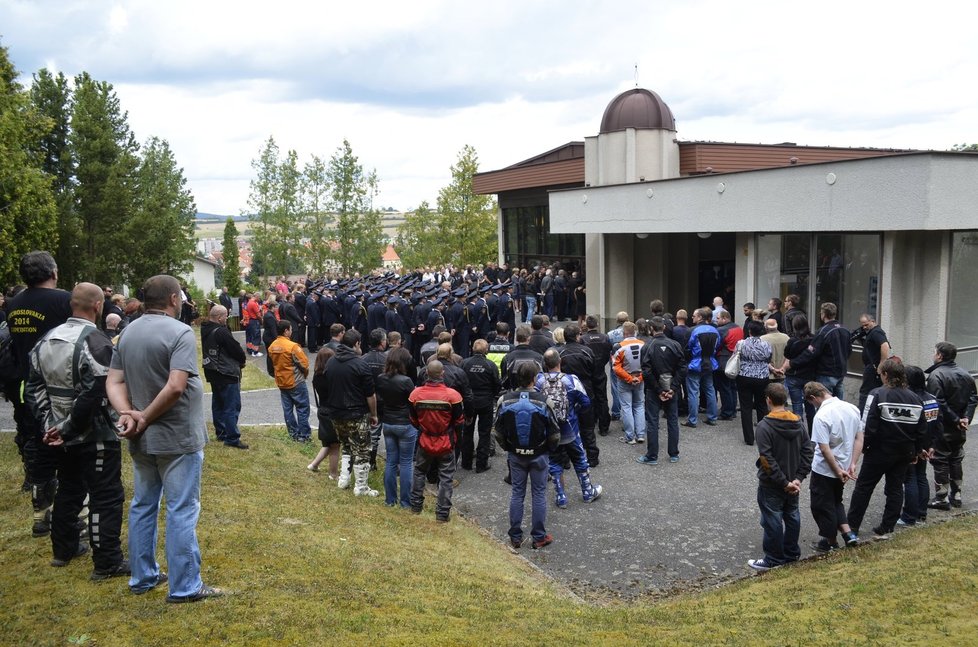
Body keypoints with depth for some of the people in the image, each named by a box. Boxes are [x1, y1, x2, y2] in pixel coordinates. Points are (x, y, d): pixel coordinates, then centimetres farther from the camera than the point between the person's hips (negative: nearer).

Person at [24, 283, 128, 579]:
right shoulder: (96, 342, -19)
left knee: (68, 490, 22)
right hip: (96, 436, -8)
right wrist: (66, 428, -15)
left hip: (65, 436, 8)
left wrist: (49, 424, 2)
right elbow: (92, 395, -26)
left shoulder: (47, 339, 7)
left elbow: (34, 388, 7)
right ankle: (107, 562, 5)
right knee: (106, 497, 0)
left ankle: (63, 549, 35)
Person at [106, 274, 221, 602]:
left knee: (142, 506, 17)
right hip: (177, 437, -7)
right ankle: (185, 586, 8)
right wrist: (145, 418, -16)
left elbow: (114, 382, 3)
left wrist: (128, 414, -10)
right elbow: (175, 387, -26)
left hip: (142, 438, 7)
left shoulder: (128, 333, 7)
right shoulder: (180, 332, -16)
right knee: (181, 511, 1)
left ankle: (142, 577, 28)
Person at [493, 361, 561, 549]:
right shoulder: (543, 401, -17)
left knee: (517, 493, 13)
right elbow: (554, 433, -10)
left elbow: (497, 430, -2)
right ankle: (539, 537, 17)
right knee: (539, 494, 9)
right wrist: (549, 449, 8)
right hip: (539, 455, -2)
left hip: (516, 455, 2)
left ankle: (515, 537, 20)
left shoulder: (504, 400, -10)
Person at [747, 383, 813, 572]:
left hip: (771, 485, -6)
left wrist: (784, 482, -17)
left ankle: (773, 560, 14)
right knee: (792, 517, 18)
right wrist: (798, 478, -5)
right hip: (792, 482, 6)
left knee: (772, 521, 4)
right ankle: (792, 554, 31)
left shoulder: (765, 425, -20)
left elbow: (767, 459, -24)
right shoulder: (798, 423, 0)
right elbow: (808, 452, -1)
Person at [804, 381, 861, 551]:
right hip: (843, 468, 7)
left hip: (824, 470, -7)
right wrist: (851, 464, 1)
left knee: (822, 506, 13)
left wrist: (838, 471, -15)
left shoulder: (822, 416, -24)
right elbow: (859, 439, 2)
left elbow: (824, 449, -25)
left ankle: (831, 542, 26)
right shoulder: (852, 408, -2)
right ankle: (848, 533, 17)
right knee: (836, 502, 27)